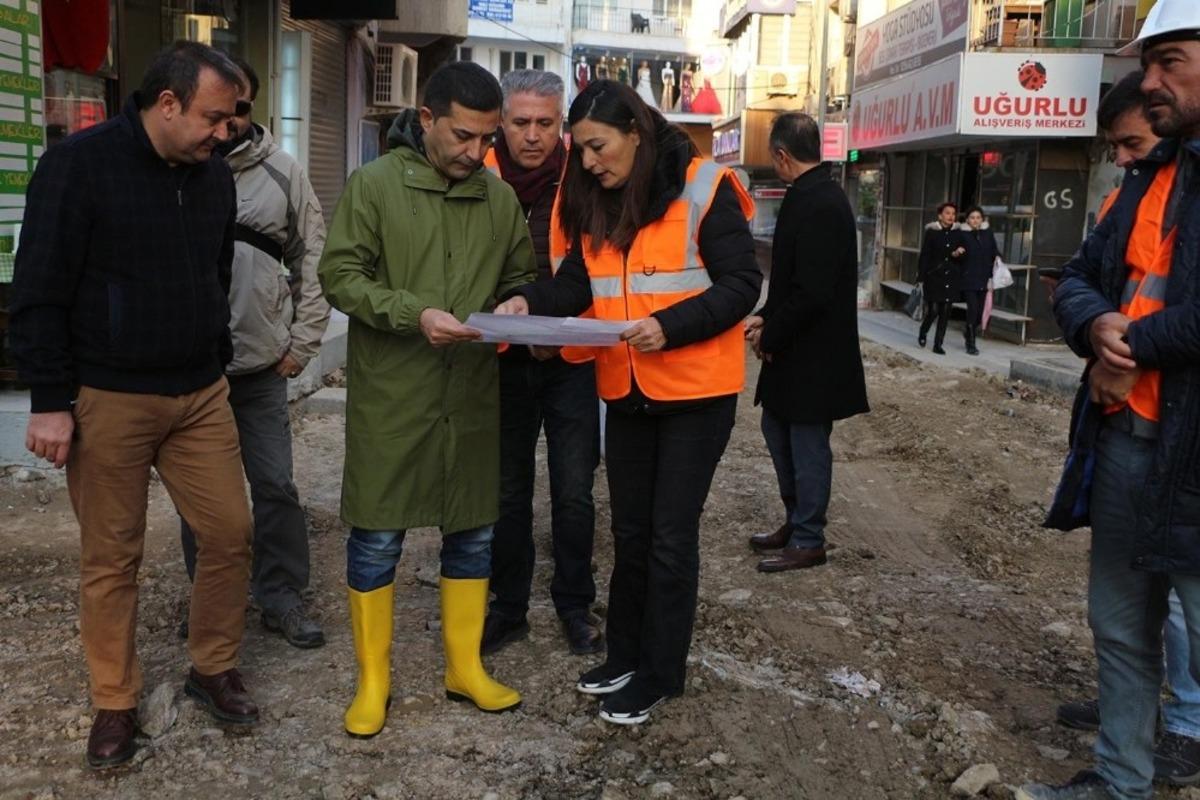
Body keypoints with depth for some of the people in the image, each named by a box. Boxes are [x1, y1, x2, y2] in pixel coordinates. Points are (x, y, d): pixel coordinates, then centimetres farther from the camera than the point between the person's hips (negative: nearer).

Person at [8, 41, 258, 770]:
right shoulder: (79, 165, -11)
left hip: (200, 396, 5)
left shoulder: (213, 173, 6)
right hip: (107, 399, -5)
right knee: (111, 558, 6)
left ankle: (214, 669, 25)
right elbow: (39, 294, -10)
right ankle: (115, 702, 22)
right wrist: (51, 402, -12)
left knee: (232, 532, 4)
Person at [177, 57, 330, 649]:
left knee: (276, 485, 6)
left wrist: (302, 342, 1)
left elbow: (312, 261, 6)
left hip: (262, 363, 1)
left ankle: (282, 595, 22)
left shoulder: (283, 173, 3)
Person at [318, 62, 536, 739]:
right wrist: (414, 313, -22)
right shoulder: (375, 184, -5)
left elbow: (521, 275, 16)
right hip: (390, 397, -4)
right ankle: (373, 681, 23)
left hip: (474, 398, 4)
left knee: (474, 534, 12)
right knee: (377, 540, 5)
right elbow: (340, 276, -8)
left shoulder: (501, 197, 6)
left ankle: (466, 668, 31)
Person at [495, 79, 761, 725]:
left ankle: (658, 676, 18)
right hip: (626, 392, 7)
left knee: (670, 538, 2)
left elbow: (740, 283, -15)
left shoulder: (702, 188, -12)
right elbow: (577, 281, 1)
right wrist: (529, 301, -19)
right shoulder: (595, 202, 7)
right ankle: (624, 657, 33)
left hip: (695, 390, -6)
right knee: (630, 532, 17)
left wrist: (669, 325, -28)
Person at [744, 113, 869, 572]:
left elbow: (812, 292, -25)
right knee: (777, 430, 19)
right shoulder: (810, 197, 9)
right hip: (795, 348, 10)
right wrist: (765, 318, 4)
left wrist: (770, 336, -14)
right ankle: (796, 521, 33)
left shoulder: (820, 205, -21)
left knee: (808, 445, 3)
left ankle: (808, 541, 18)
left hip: (813, 355, -10)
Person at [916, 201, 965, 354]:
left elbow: (961, 257, 15)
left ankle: (938, 344, 9)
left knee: (945, 312, 2)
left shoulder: (957, 234, 7)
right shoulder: (932, 232, -2)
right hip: (934, 277, -3)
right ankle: (923, 332, 22)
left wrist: (957, 254, -9)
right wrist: (921, 278, -8)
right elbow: (924, 256, -4)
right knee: (933, 310, -8)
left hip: (951, 278, 3)